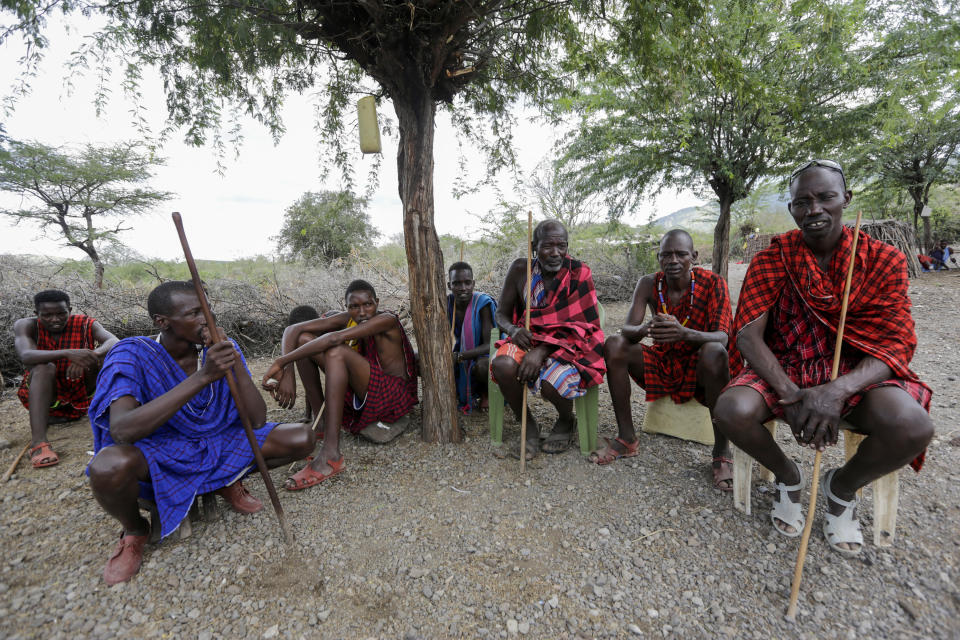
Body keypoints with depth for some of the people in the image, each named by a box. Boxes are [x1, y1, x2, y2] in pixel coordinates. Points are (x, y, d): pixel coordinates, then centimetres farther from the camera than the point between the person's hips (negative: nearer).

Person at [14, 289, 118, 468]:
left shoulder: (86, 324, -10)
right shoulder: (26, 326, -10)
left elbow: (114, 343, -29)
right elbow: (26, 356, -31)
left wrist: (90, 356, -49)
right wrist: (68, 353, -49)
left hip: (83, 392, 1)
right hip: (46, 395, -1)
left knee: (105, 356, -22)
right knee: (44, 367, -31)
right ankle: (38, 442, -41)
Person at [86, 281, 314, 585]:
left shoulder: (221, 348, -8)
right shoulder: (132, 354, -16)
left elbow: (257, 421, -14)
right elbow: (122, 431, -34)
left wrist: (236, 364, -26)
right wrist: (203, 377, -40)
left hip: (219, 446, 3)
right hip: (158, 455, -2)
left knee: (302, 438, -15)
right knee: (110, 465, -37)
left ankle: (230, 482, 11)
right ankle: (134, 529, -1)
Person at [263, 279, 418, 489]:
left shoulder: (386, 320, -19)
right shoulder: (347, 319, -1)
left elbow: (334, 338, -32)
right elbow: (292, 329, -8)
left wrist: (281, 362, -33)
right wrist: (286, 372, -24)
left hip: (394, 396, -7)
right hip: (360, 392, 7)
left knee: (336, 351, -32)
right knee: (304, 339, -1)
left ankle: (331, 456, -37)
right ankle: (320, 419, -2)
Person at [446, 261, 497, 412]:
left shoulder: (483, 303, -22)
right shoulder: (446, 303, -8)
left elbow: (490, 344, -26)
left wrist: (458, 356, -37)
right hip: (457, 361, 5)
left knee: (482, 366, -40)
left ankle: (486, 392, -2)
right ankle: (454, 391, 9)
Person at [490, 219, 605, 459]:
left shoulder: (579, 273, -9)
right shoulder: (520, 270, -1)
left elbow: (581, 325, -13)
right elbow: (501, 314, 6)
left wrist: (543, 350, -25)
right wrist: (513, 329, -19)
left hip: (568, 344, -2)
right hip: (529, 339, 3)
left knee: (552, 382, -33)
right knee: (502, 365, -30)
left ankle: (567, 421, 8)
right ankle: (529, 427, -2)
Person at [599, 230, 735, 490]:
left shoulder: (713, 283, -13)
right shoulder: (649, 284, -6)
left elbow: (722, 336, -25)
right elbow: (627, 329, -16)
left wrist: (684, 333, -47)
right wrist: (643, 329, -42)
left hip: (699, 369, -3)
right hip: (662, 363, 3)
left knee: (714, 351, -35)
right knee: (613, 346, -19)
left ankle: (722, 451, -21)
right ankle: (627, 438, -12)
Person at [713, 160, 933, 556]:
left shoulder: (884, 260, 0)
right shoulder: (772, 259, -3)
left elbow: (895, 345, -9)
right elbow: (747, 334, -12)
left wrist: (837, 390, -29)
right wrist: (790, 394, -26)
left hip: (855, 374, 1)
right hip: (782, 369, 0)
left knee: (912, 426, -30)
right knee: (732, 410, -31)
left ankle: (843, 486, 7)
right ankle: (786, 475, 6)